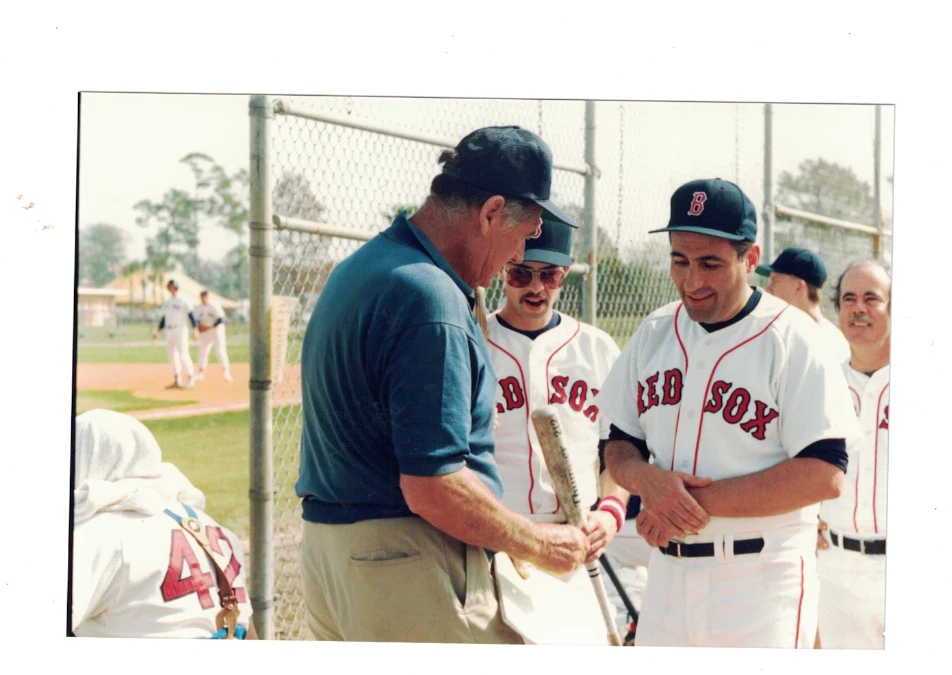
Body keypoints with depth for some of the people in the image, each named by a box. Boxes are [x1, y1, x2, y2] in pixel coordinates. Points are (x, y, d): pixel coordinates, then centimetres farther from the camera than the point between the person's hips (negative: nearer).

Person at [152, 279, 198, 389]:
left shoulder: (182, 301, -5)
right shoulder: (166, 303, 16)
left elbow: (191, 315, -11)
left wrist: (196, 329, -21)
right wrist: (157, 331, 15)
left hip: (180, 330, -7)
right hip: (169, 332, 7)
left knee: (184, 355, -11)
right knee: (172, 356, 7)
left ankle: (191, 380, -6)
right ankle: (177, 381, 13)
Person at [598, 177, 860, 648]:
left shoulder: (792, 339, -10)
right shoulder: (653, 334, 8)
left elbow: (825, 475, -17)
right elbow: (619, 446, 13)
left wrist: (703, 500, -18)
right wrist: (647, 479, -11)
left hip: (762, 587, -5)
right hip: (667, 576, 5)